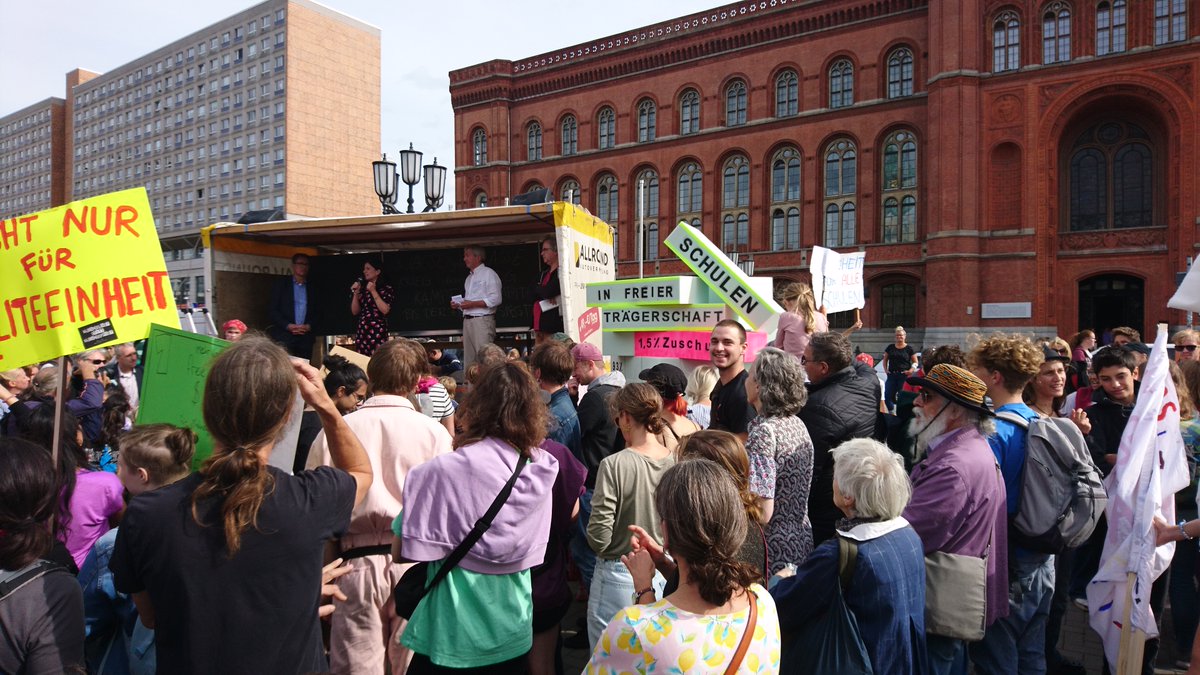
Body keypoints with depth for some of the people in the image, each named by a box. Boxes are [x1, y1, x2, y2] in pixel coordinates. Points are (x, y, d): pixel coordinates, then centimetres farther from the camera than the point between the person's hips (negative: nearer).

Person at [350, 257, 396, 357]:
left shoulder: (387, 288, 0)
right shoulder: (362, 288, 13)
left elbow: (385, 310, -12)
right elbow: (355, 312, 13)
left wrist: (373, 292, -10)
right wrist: (356, 293, 1)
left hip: (378, 331, -4)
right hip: (361, 331, 4)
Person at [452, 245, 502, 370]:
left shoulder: (488, 273, -2)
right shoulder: (469, 278, 23)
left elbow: (496, 299, -13)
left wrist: (472, 304, -16)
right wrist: (458, 305, 5)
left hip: (482, 320, -8)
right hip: (467, 320, 8)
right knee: (468, 358, 7)